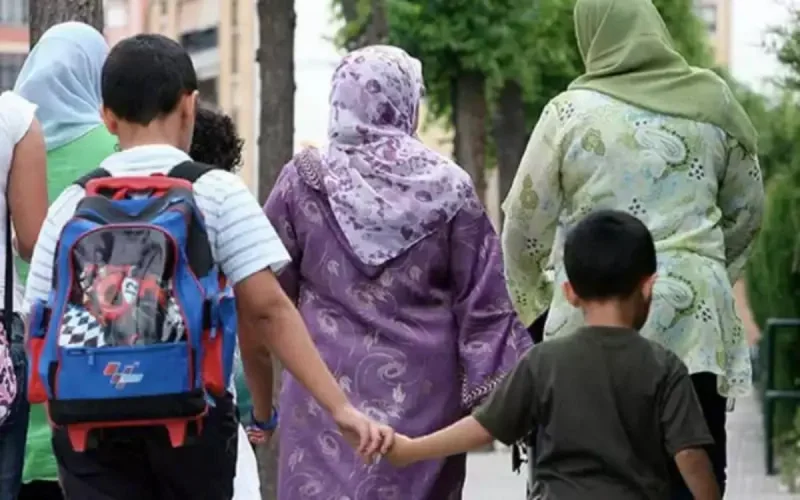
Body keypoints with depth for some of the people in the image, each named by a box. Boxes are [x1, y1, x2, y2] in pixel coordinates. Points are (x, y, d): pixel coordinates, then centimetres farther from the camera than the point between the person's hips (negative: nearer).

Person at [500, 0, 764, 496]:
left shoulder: (571, 113, -3)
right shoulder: (714, 101, 4)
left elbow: (525, 226, 3)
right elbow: (746, 211, 14)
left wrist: (537, 306, 19)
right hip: (695, 318, 2)